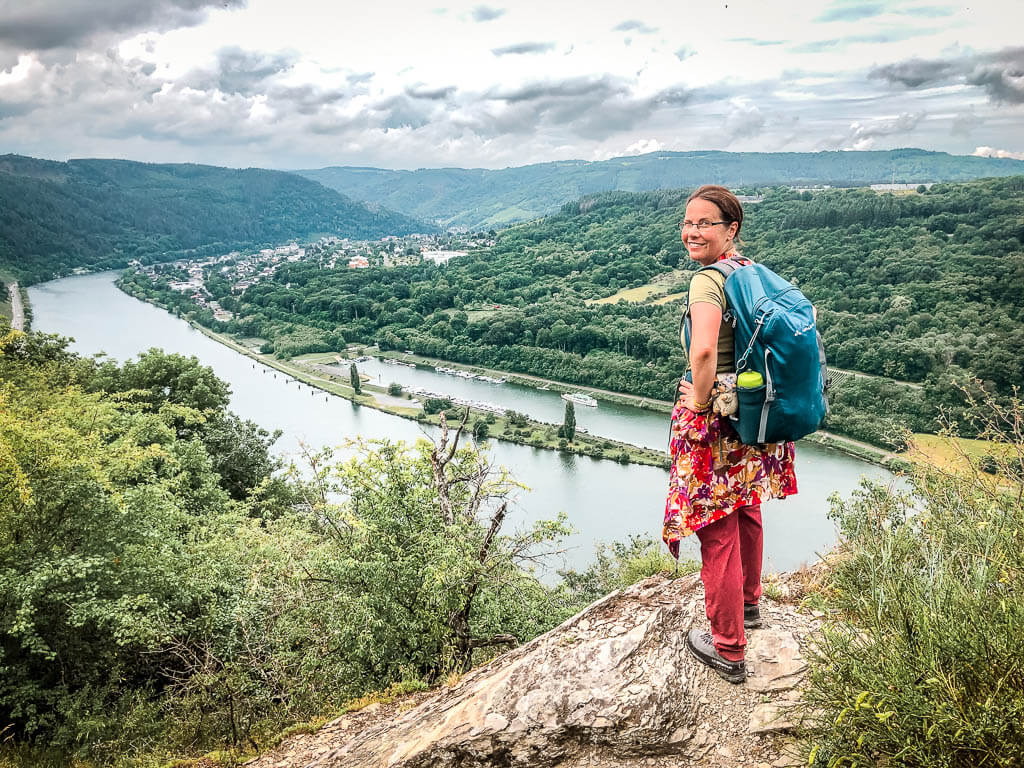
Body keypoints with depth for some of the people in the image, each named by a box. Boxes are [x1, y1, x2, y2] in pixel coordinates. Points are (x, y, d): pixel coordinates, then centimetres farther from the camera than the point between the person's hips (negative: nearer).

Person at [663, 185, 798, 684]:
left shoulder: (708, 279, -20)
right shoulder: (753, 271, 6)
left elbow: (703, 350, -38)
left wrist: (701, 399, -21)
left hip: (714, 414, -9)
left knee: (717, 530, 3)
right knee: (746, 511, 26)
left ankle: (728, 651, 16)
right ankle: (748, 603, 48)